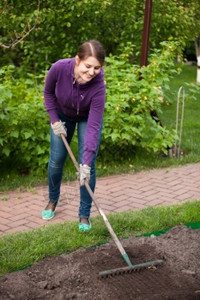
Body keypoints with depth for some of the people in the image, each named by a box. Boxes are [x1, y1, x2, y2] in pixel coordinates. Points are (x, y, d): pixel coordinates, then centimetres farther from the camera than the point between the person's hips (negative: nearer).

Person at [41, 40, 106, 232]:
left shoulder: (98, 86, -39)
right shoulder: (59, 68, -35)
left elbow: (93, 127, -36)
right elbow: (48, 92, -11)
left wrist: (86, 163, -40)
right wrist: (54, 120, -14)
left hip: (88, 117, -2)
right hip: (63, 114, 2)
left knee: (88, 165, -8)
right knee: (56, 159, 6)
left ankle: (84, 214, 6)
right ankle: (52, 200, 32)